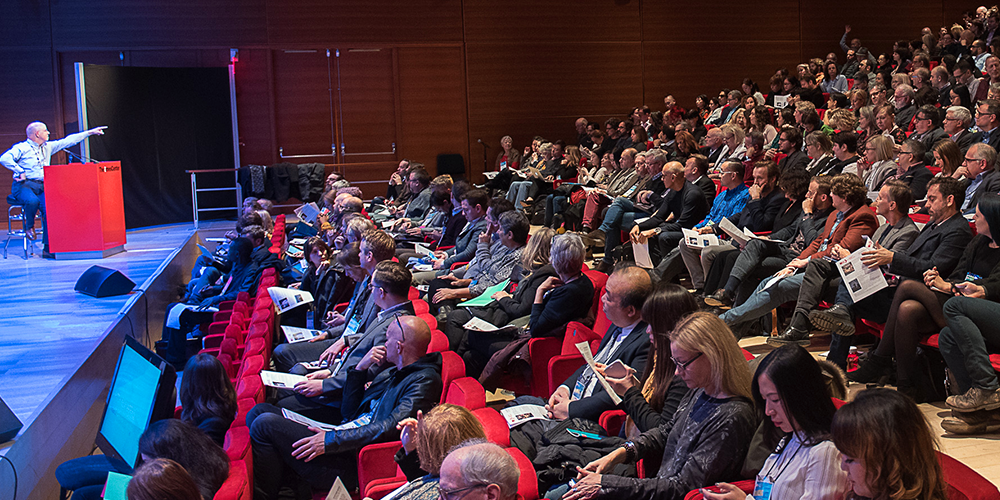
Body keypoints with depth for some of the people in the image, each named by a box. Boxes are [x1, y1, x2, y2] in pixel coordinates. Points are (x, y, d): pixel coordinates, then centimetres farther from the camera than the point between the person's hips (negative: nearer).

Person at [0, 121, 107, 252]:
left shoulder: (48, 147, 19)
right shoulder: (22, 148, -1)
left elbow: (68, 141, 22)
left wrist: (90, 132, 22)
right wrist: (20, 171, -17)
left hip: (42, 186, 5)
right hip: (24, 185, -5)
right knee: (32, 201, -37)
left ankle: (48, 248, -19)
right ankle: (29, 226, -3)